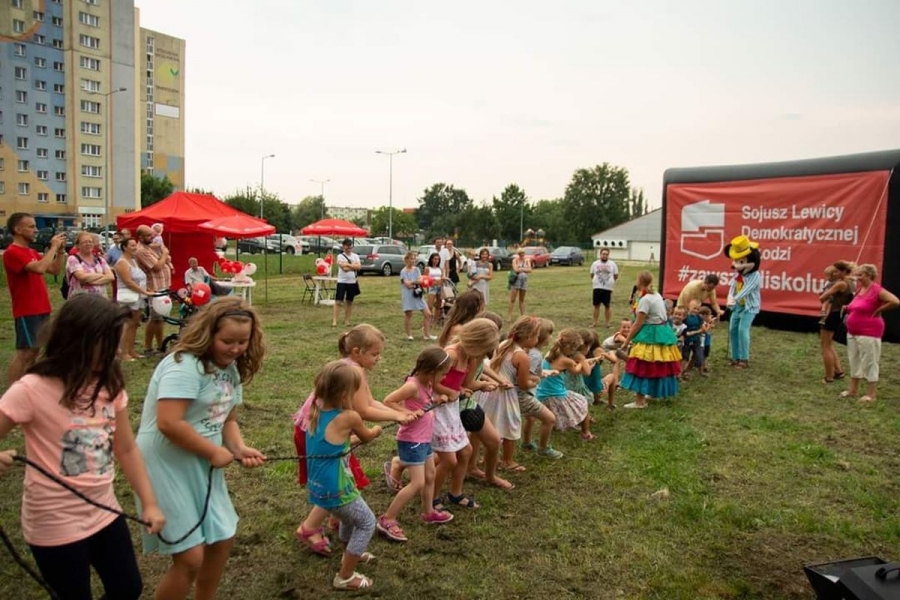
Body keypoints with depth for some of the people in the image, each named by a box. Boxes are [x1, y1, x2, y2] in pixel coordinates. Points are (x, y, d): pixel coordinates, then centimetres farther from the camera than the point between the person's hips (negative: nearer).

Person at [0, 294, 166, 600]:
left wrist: (149, 503, 1)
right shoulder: (32, 390, -19)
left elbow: (126, 449, 4)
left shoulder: (109, 384, -1)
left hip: (105, 511, 6)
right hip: (55, 524, -6)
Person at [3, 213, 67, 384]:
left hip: (41, 309, 9)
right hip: (27, 311, -9)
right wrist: (53, 247, -18)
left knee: (34, 351, 12)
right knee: (24, 353, -8)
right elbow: (39, 268, -28)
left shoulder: (32, 252, 16)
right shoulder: (12, 253, -14)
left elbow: (55, 270, 15)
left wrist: (60, 250, 3)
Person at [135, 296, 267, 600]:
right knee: (191, 558, -5)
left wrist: (240, 448, -8)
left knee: (223, 539, 17)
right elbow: (168, 423, -31)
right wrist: (215, 452, -19)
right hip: (167, 467, -9)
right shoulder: (185, 366, -23)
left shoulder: (231, 368, 6)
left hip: (202, 467, 9)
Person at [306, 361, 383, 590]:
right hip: (335, 490, -7)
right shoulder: (349, 417, -22)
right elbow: (366, 437, 1)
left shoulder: (314, 410, -4)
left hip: (318, 485, 8)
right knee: (367, 523, 14)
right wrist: (378, 430, 20)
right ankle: (345, 577, 22)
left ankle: (350, 554, 54)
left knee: (350, 516, 32)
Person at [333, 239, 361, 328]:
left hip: (352, 282, 4)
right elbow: (344, 268, -17)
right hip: (342, 281, -4)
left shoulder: (355, 256, 7)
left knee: (349, 302, 8)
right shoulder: (340, 256, -3)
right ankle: (334, 320, -6)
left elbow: (359, 267, -9)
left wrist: (348, 264, -14)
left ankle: (347, 320, 16)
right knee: (338, 301, -7)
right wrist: (353, 266, -9)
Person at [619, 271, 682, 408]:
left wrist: (626, 341, -10)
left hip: (651, 336, -10)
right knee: (658, 366, 19)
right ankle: (655, 392, 32)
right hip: (663, 333, 10)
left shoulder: (645, 300, -18)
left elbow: (638, 324, -18)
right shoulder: (657, 295, 10)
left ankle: (640, 401, -4)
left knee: (642, 367, -5)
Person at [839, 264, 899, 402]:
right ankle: (853, 390, 26)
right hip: (852, 332, 9)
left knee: (869, 362, -2)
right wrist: (848, 308, 12)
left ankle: (870, 395, 5)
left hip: (868, 333, -9)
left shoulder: (877, 290, -14)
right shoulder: (859, 288, 10)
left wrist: (878, 310, -14)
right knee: (854, 361, 15)